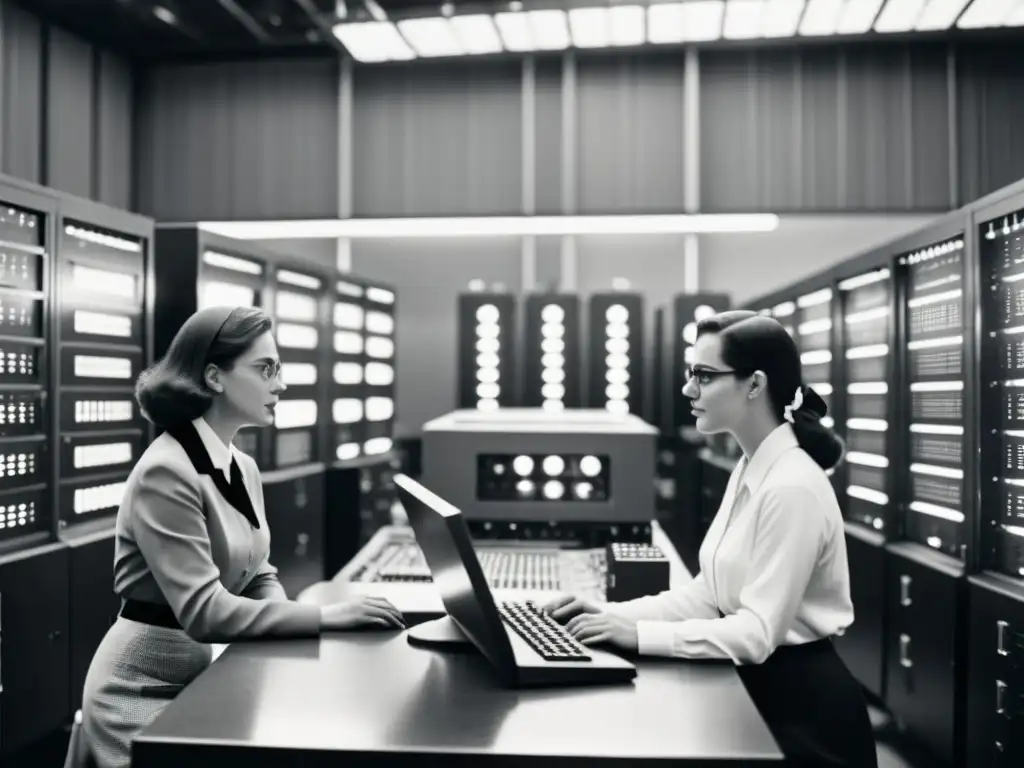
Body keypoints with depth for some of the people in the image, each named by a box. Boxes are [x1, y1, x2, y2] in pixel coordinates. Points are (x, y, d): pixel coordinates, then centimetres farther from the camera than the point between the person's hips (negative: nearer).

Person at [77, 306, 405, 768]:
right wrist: (323, 616, -29)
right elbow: (203, 610, -28)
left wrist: (292, 627, -12)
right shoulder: (166, 473, -23)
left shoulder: (244, 469, 4)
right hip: (144, 693, -7)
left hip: (205, 675, 7)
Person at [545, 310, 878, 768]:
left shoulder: (792, 488, -23)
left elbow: (757, 632, -25)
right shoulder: (750, 470, 5)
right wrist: (614, 613, -5)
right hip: (760, 684, 8)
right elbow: (708, 594, 5)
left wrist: (639, 634, -26)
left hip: (800, 702, -8)